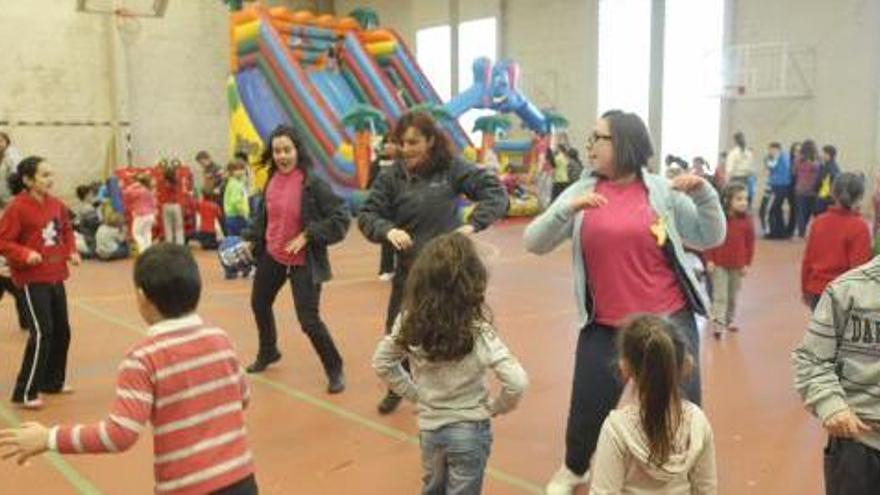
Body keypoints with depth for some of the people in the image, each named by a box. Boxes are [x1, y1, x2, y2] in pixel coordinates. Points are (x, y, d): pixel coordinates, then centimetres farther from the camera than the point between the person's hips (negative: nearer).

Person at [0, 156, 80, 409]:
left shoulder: (56, 204, 4)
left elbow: (67, 231, 18)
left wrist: (72, 252, 3)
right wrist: (25, 254, -27)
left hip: (56, 277, 7)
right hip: (32, 279, -7)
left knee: (61, 331, 13)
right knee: (41, 333, -11)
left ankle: (53, 381, 31)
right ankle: (25, 393, 0)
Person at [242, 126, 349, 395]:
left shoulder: (313, 183, -20)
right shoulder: (271, 180, -2)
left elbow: (341, 218, -21)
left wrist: (308, 236, -24)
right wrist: (251, 239, 9)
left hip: (303, 261, -7)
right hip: (271, 255, 7)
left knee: (308, 319, -9)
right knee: (259, 303, 24)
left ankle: (335, 369, 14)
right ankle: (268, 352, 51)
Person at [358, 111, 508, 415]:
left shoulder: (452, 169, -10)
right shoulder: (392, 176, -5)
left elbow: (495, 192, -9)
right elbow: (367, 215, -5)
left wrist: (473, 224, -22)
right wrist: (387, 230, -26)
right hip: (409, 270, 2)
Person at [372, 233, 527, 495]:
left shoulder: (410, 322, -13)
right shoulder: (478, 331, -25)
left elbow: (381, 362, 0)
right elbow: (517, 383, -28)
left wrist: (414, 393, 5)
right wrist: (495, 407, -10)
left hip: (429, 427, 4)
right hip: (469, 431, -3)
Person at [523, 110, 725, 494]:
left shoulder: (662, 191, -3)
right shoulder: (581, 192, 0)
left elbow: (710, 238, 2)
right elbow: (534, 243, -6)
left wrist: (703, 193, -13)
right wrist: (568, 209, -23)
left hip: (669, 321, -1)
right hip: (604, 327, 1)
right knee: (588, 408, 12)